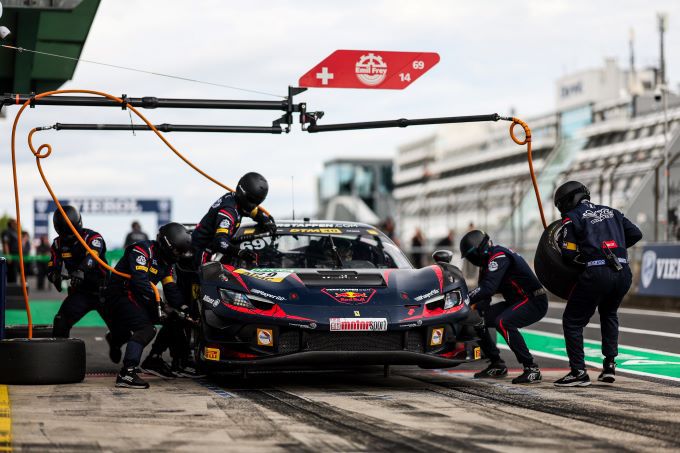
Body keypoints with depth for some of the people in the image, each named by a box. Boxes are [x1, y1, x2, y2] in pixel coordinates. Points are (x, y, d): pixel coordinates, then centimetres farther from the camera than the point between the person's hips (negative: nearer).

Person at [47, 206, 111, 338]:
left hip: (102, 291, -3)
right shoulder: (58, 244, 2)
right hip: (79, 292, 3)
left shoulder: (92, 237, -15)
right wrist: (55, 276, -29)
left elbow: (92, 257, -34)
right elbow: (51, 267, -4)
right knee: (60, 322, -16)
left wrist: (81, 271, -54)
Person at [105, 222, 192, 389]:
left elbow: (172, 292, 9)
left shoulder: (167, 264, 13)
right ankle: (126, 374, -35)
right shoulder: (143, 250, -15)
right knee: (146, 329, -27)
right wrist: (157, 303, -29)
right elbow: (139, 279, -27)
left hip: (136, 300, 9)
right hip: (120, 296, -9)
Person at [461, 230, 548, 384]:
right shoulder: (486, 262, 12)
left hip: (534, 302, -10)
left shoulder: (499, 257, -20)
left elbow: (488, 289, -31)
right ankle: (497, 365, 14)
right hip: (515, 302, 10)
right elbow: (484, 293, 12)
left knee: (503, 322, -34)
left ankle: (531, 369, -28)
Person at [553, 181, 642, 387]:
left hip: (596, 273, -6)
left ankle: (578, 372, 1)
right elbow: (635, 234, 18)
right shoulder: (611, 212, 19)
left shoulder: (572, 218, 3)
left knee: (572, 321, 7)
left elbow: (568, 254, -4)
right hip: (623, 272, 6)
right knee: (609, 314, 30)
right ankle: (609, 365, 23)